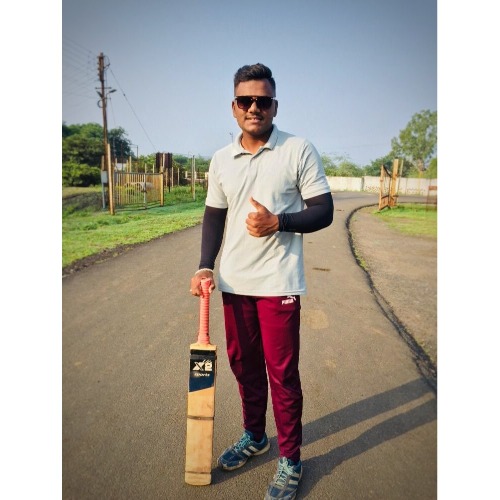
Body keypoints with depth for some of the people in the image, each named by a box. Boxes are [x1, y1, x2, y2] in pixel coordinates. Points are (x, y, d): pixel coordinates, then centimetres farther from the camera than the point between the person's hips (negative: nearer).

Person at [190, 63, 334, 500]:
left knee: (282, 373, 4)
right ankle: (254, 437, 40)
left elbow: (323, 211, -6)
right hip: (233, 282, 5)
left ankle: (290, 459, 26)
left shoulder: (299, 150, -5)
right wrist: (205, 267, 0)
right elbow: (214, 215, 12)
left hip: (278, 283, -5)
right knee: (243, 365, 17)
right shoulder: (221, 160, 9)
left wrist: (278, 223, -22)